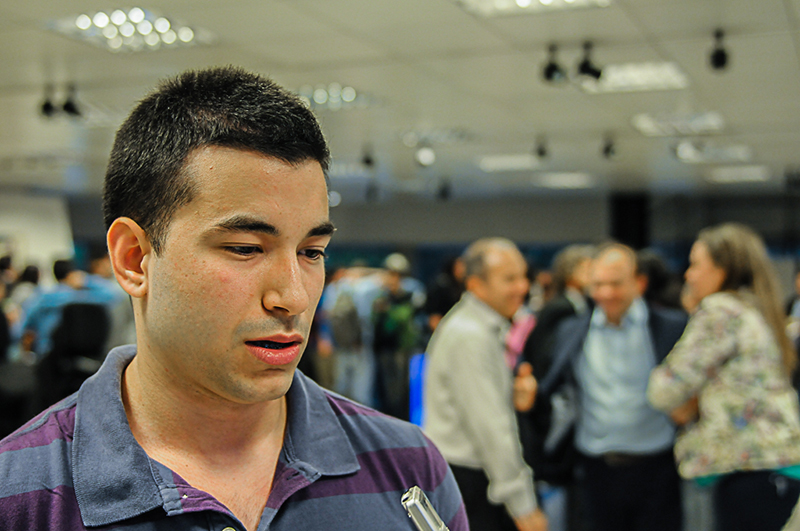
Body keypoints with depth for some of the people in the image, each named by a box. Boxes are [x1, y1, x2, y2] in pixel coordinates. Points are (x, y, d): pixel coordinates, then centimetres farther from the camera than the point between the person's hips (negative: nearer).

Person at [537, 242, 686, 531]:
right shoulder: (571, 331, 7)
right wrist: (529, 395, -8)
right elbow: (552, 390, 11)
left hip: (655, 472, -2)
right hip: (597, 472, 3)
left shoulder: (672, 326, -2)